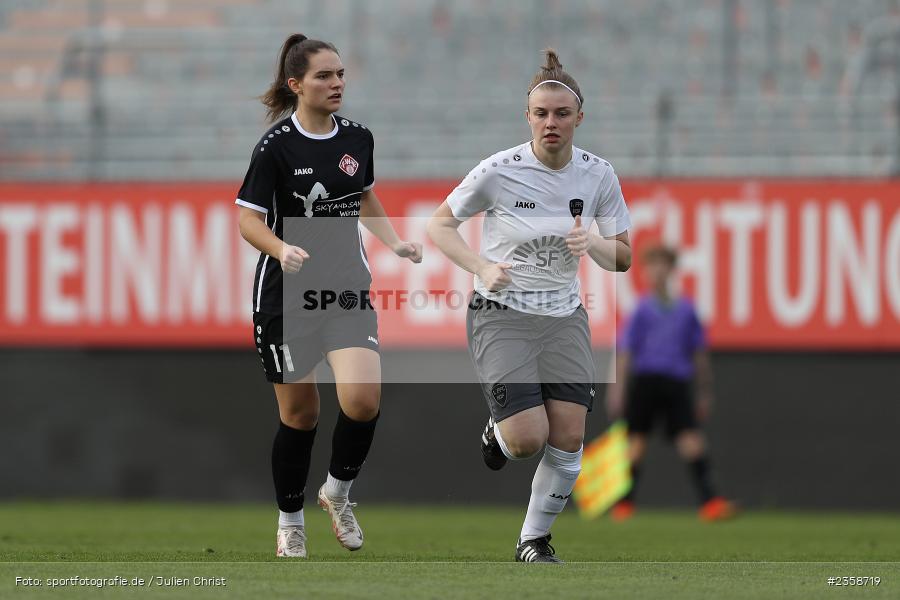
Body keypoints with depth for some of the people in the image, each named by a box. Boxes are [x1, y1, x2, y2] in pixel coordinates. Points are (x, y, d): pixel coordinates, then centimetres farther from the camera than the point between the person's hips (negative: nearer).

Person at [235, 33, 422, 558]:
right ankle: (290, 522, 24)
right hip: (287, 294, -3)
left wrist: (395, 242, 7)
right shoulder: (276, 146, -12)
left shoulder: (358, 138, 3)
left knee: (363, 398, -17)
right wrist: (282, 248, -29)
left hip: (348, 288, 3)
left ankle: (339, 491, 10)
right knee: (299, 413, 4)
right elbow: (249, 219, -10)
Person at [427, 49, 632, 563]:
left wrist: (592, 243, -16)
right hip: (501, 316, -3)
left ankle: (535, 539, 16)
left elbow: (623, 258, 7)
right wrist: (482, 267, -18)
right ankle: (498, 431, 20)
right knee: (528, 439, -18)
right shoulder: (499, 171, -13)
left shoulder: (598, 175, -3)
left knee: (568, 444, -7)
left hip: (565, 318, 4)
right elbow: (440, 225, -2)